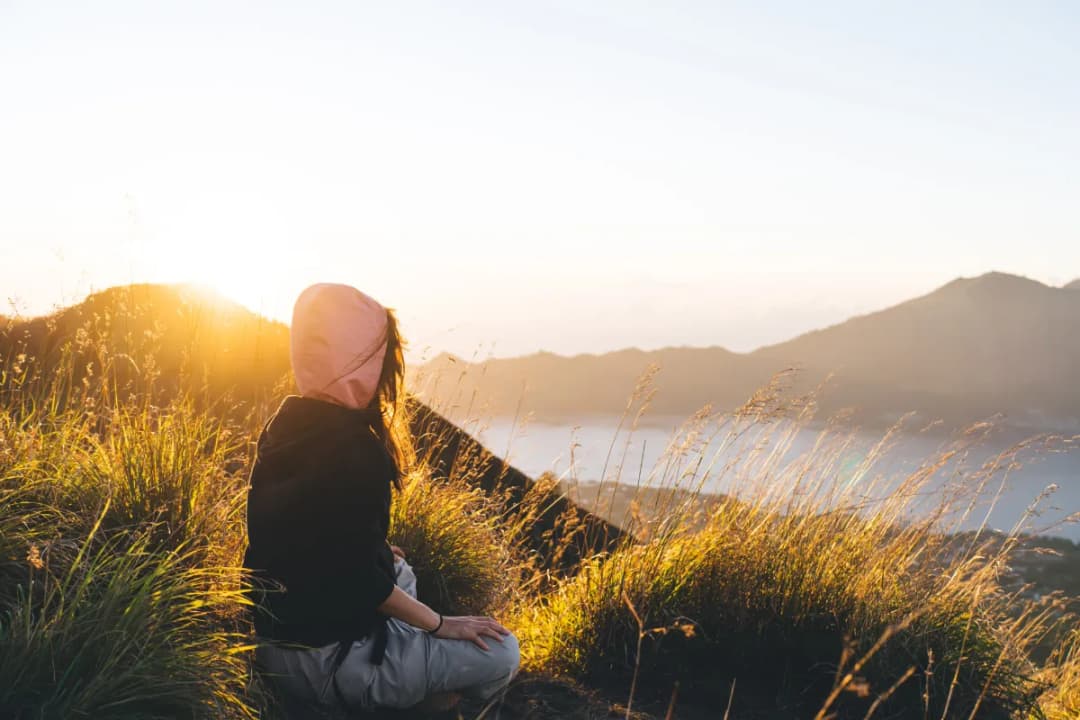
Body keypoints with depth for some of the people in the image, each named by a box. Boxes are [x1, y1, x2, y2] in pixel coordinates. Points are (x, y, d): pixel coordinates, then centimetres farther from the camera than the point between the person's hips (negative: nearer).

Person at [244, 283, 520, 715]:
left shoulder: (286, 425, 4)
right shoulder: (352, 447, -24)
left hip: (273, 633, 9)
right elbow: (360, 579, -21)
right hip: (323, 657, -9)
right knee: (500, 652, -1)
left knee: (399, 572, 33)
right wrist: (440, 624, -8)